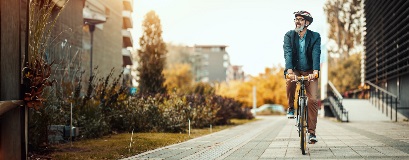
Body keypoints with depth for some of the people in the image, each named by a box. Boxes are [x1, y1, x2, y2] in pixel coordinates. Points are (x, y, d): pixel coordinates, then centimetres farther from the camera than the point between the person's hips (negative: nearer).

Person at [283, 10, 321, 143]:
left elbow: (316, 54, -19)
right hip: (294, 70, 0)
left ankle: (312, 132, -7)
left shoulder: (315, 36, -5)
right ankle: (291, 107, -9)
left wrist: (315, 72, -35)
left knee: (313, 100, -14)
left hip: (309, 72, 0)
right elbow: (288, 53, -18)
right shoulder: (289, 36, -4)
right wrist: (290, 70, -35)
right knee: (290, 81, -35)